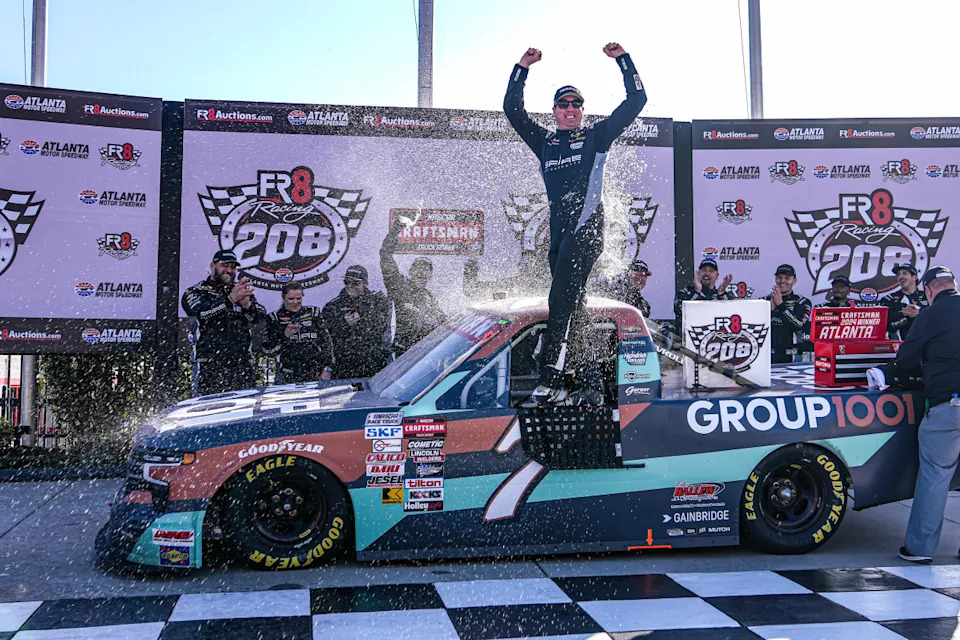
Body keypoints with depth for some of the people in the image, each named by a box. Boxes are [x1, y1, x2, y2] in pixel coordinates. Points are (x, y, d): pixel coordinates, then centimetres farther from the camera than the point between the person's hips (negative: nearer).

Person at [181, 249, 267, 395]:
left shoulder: (241, 290, 16)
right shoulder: (196, 292, 7)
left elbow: (261, 316, 3)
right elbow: (201, 312, -15)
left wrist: (247, 305, -20)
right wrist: (230, 299, -27)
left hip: (242, 365, 3)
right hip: (211, 366, -3)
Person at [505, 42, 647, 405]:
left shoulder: (597, 136, 12)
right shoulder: (544, 142, 21)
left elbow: (636, 101, 10)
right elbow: (512, 109, 22)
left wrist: (622, 59, 7)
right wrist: (523, 68, 16)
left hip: (586, 228, -5)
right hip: (559, 232, 5)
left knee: (562, 300, -18)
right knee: (568, 305, 6)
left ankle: (550, 381, -25)